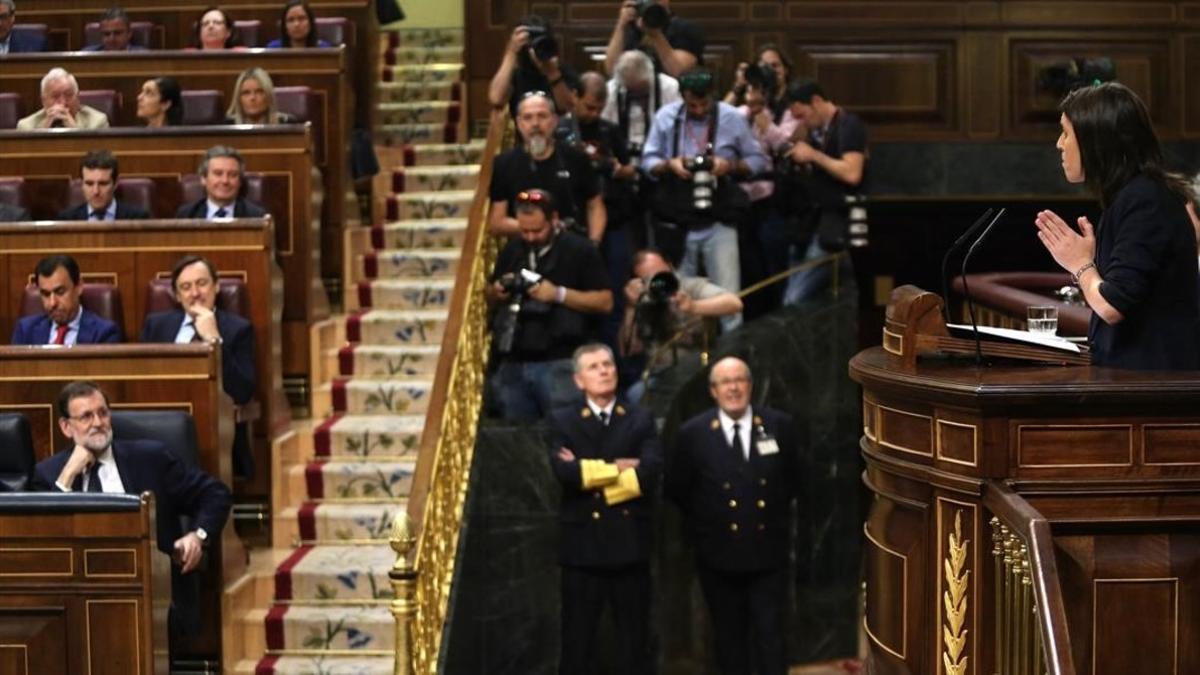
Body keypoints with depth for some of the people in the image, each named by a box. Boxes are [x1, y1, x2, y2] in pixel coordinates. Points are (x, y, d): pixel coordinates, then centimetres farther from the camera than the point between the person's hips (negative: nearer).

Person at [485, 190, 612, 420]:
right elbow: (490, 298, 23)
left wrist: (559, 294, -18)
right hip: (513, 362, 5)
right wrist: (496, 292, -1)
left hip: (560, 363, -5)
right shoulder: (512, 250, 14)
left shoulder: (579, 250, -3)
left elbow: (605, 301, -7)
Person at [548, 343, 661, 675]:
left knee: (635, 641, 7)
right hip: (582, 545, -1)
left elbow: (650, 472, -11)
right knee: (577, 643, 4)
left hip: (631, 545, 1)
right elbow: (565, 472, -15)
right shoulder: (562, 421, 4)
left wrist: (590, 474, -11)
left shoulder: (641, 420, 7)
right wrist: (617, 467, -10)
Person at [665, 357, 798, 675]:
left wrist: (778, 514, 8)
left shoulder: (779, 426, -4)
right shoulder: (693, 434, -8)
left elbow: (793, 480, 11)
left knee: (771, 638, 2)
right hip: (719, 554, 0)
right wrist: (705, 521, 5)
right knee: (729, 639, 12)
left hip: (768, 553, 0)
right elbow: (675, 489, 4)